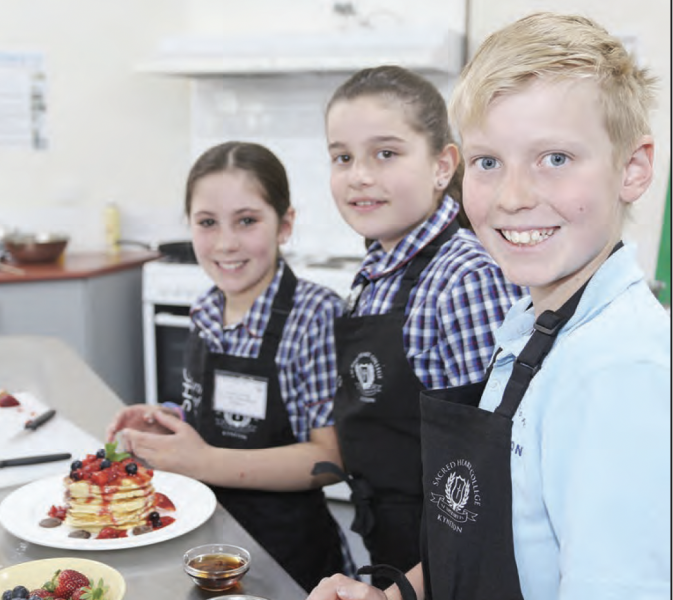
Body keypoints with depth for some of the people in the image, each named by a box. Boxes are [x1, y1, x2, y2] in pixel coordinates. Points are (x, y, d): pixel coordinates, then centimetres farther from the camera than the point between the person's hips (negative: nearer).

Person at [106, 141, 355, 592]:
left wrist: (205, 463, -25)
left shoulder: (316, 314, -21)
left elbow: (330, 457, -22)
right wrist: (169, 422, -6)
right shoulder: (206, 315, 0)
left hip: (288, 558, -6)